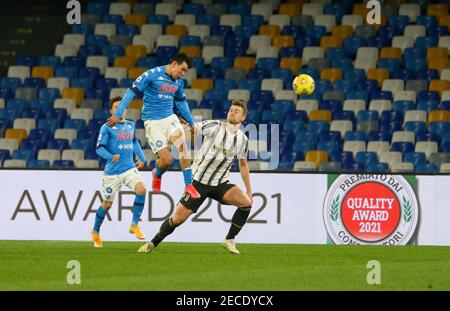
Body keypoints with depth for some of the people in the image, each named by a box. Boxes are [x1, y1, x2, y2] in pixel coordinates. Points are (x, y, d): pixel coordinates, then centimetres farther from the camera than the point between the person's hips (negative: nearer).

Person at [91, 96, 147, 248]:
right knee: (107, 204, 6)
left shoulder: (131, 125, 9)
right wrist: (111, 157, -27)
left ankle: (134, 225, -11)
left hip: (129, 168, 4)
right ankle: (95, 232, 30)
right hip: (112, 171, -4)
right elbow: (99, 148, -10)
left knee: (142, 189, -24)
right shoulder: (107, 128, -6)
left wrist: (141, 158, 18)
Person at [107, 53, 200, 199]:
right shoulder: (152, 74, -11)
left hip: (170, 118, 5)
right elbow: (132, 91, -11)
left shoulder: (178, 82, 9)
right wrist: (118, 114, -15)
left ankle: (189, 185, -16)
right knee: (167, 160, -12)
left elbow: (181, 102, 26)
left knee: (182, 144, -23)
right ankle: (157, 174, 26)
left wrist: (191, 121, 33)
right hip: (153, 122, -5)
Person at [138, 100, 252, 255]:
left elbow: (243, 164, 16)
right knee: (178, 218, -5)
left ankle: (229, 241, -6)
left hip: (220, 184, 3)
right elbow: (194, 127, -25)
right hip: (199, 182, -3)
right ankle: (152, 244, 18)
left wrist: (249, 190, 17)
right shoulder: (215, 126, -11)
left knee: (247, 202, -20)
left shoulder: (242, 139, 3)